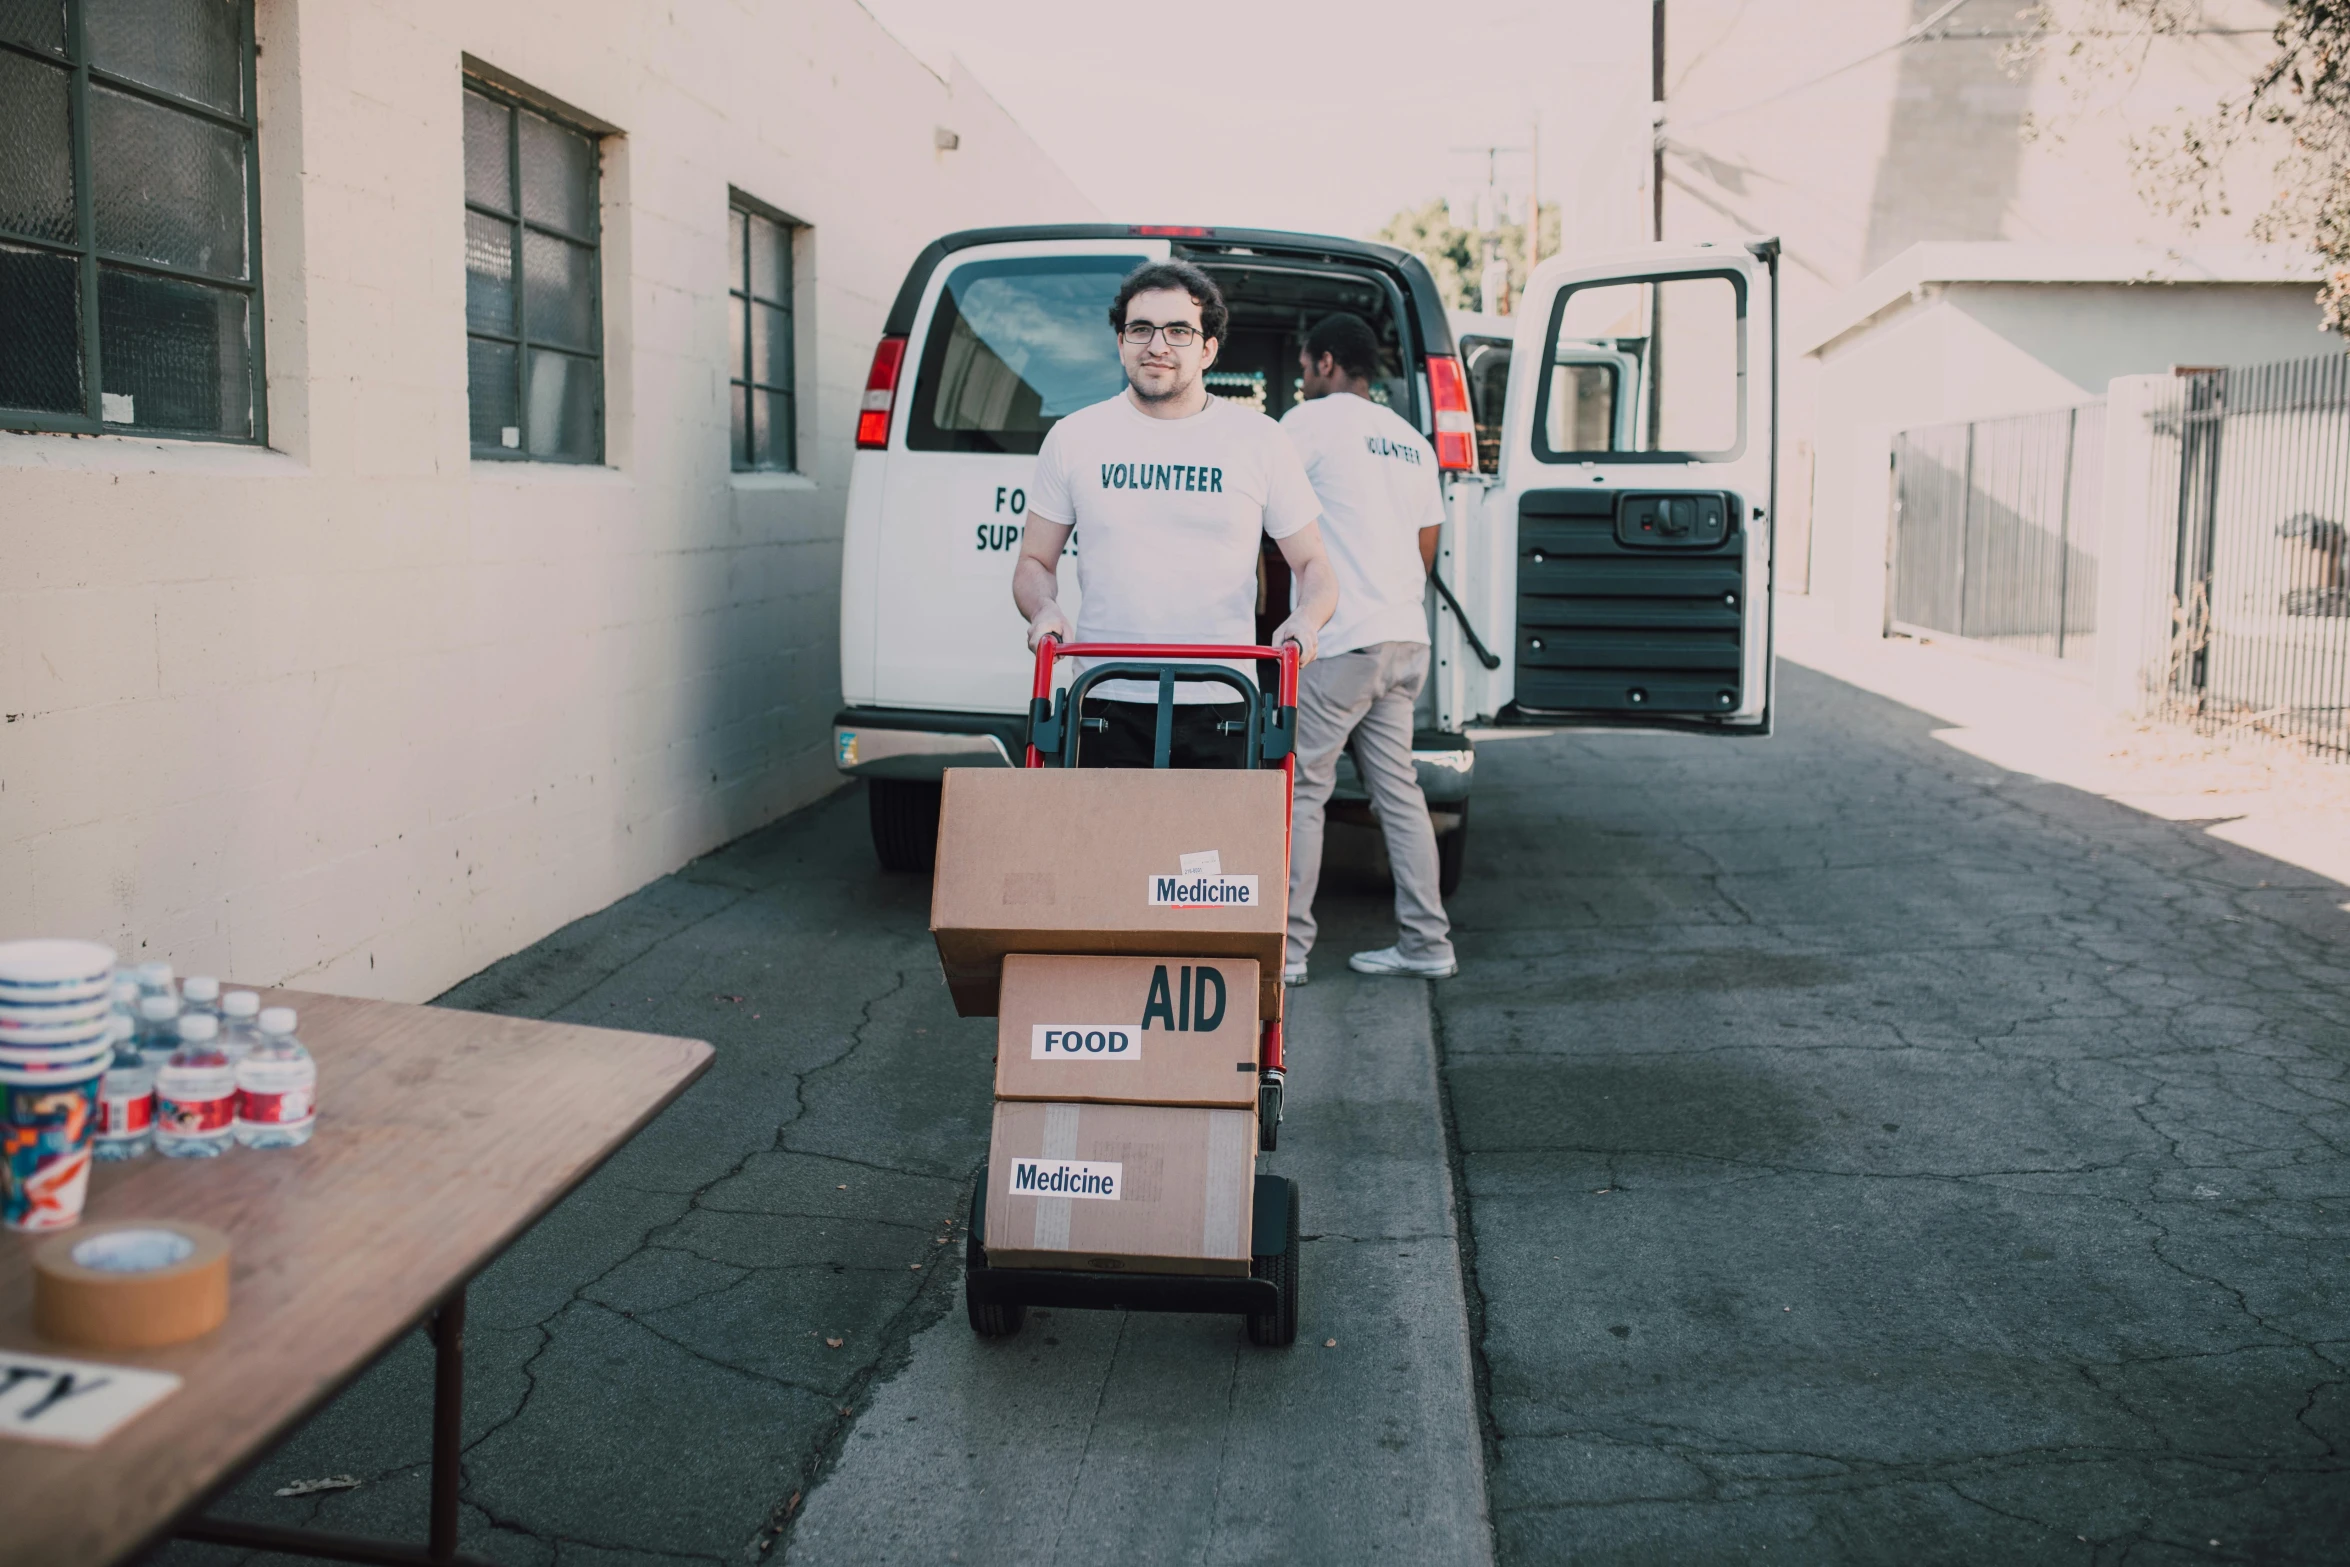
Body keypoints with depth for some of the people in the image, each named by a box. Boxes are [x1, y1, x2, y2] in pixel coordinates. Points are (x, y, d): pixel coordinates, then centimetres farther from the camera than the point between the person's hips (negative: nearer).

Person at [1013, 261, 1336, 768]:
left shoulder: (1259, 440, 6)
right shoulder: (1074, 438, 8)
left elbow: (1312, 565, 11)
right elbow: (1034, 562, 15)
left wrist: (1305, 618, -11)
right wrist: (1044, 611, -8)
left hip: (1220, 710, 0)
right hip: (1107, 704, 1)